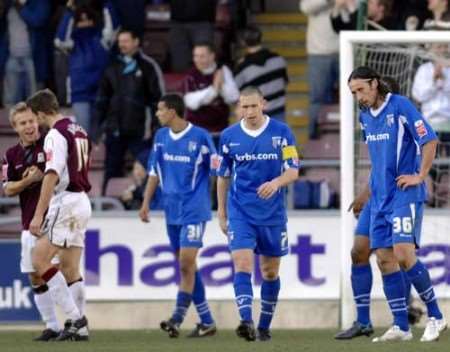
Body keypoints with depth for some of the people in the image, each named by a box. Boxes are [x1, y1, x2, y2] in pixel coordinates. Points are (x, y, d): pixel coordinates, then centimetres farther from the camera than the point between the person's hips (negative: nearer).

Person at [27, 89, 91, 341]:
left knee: (40, 260, -9)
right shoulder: (79, 131, 14)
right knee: (70, 268, 10)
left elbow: (52, 176, -21)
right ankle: (80, 327, 7)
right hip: (83, 201, 9)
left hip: (65, 202, -9)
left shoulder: (56, 135, -12)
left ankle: (76, 317, -14)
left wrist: (39, 215, -23)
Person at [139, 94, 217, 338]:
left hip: (194, 210, -6)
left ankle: (177, 320, -16)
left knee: (186, 263, -14)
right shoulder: (161, 137, 9)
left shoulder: (200, 137, -8)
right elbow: (155, 172, 16)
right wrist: (146, 203, 11)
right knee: (185, 266, 7)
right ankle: (206, 321, 14)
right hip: (172, 211, 6)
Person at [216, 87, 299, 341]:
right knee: (242, 264, -17)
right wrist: (222, 214, 12)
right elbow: (223, 177, 12)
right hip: (240, 212, 0)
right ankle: (247, 322, -27)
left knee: (270, 271, 9)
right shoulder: (229, 136, 2)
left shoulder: (282, 132, -3)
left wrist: (276, 183, -27)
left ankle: (265, 325, 24)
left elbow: (293, 171, -6)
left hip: (273, 213, 0)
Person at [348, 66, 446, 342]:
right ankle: (401, 327, 5)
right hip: (380, 198, 8)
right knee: (385, 260, 1)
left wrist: (420, 176, -14)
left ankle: (436, 316, -4)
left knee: (404, 254, -17)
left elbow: (430, 141, -12)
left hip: (405, 195, -8)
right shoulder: (365, 116, 12)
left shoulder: (401, 107, -10)